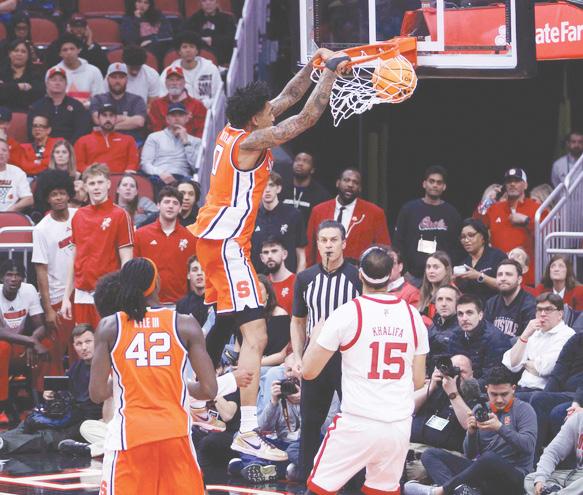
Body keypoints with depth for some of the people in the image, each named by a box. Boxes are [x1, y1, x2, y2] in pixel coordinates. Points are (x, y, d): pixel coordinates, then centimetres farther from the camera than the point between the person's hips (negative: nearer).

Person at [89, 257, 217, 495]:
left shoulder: (109, 327, 0)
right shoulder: (185, 325, 0)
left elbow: (97, 393, -1)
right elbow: (209, 390, -2)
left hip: (128, 433, -1)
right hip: (175, 431, 1)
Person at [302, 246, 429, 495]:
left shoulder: (347, 313, -7)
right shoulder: (413, 316, 5)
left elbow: (308, 371, -2)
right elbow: (418, 381, 11)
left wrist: (316, 335, 17)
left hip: (358, 425, -4)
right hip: (400, 426, 4)